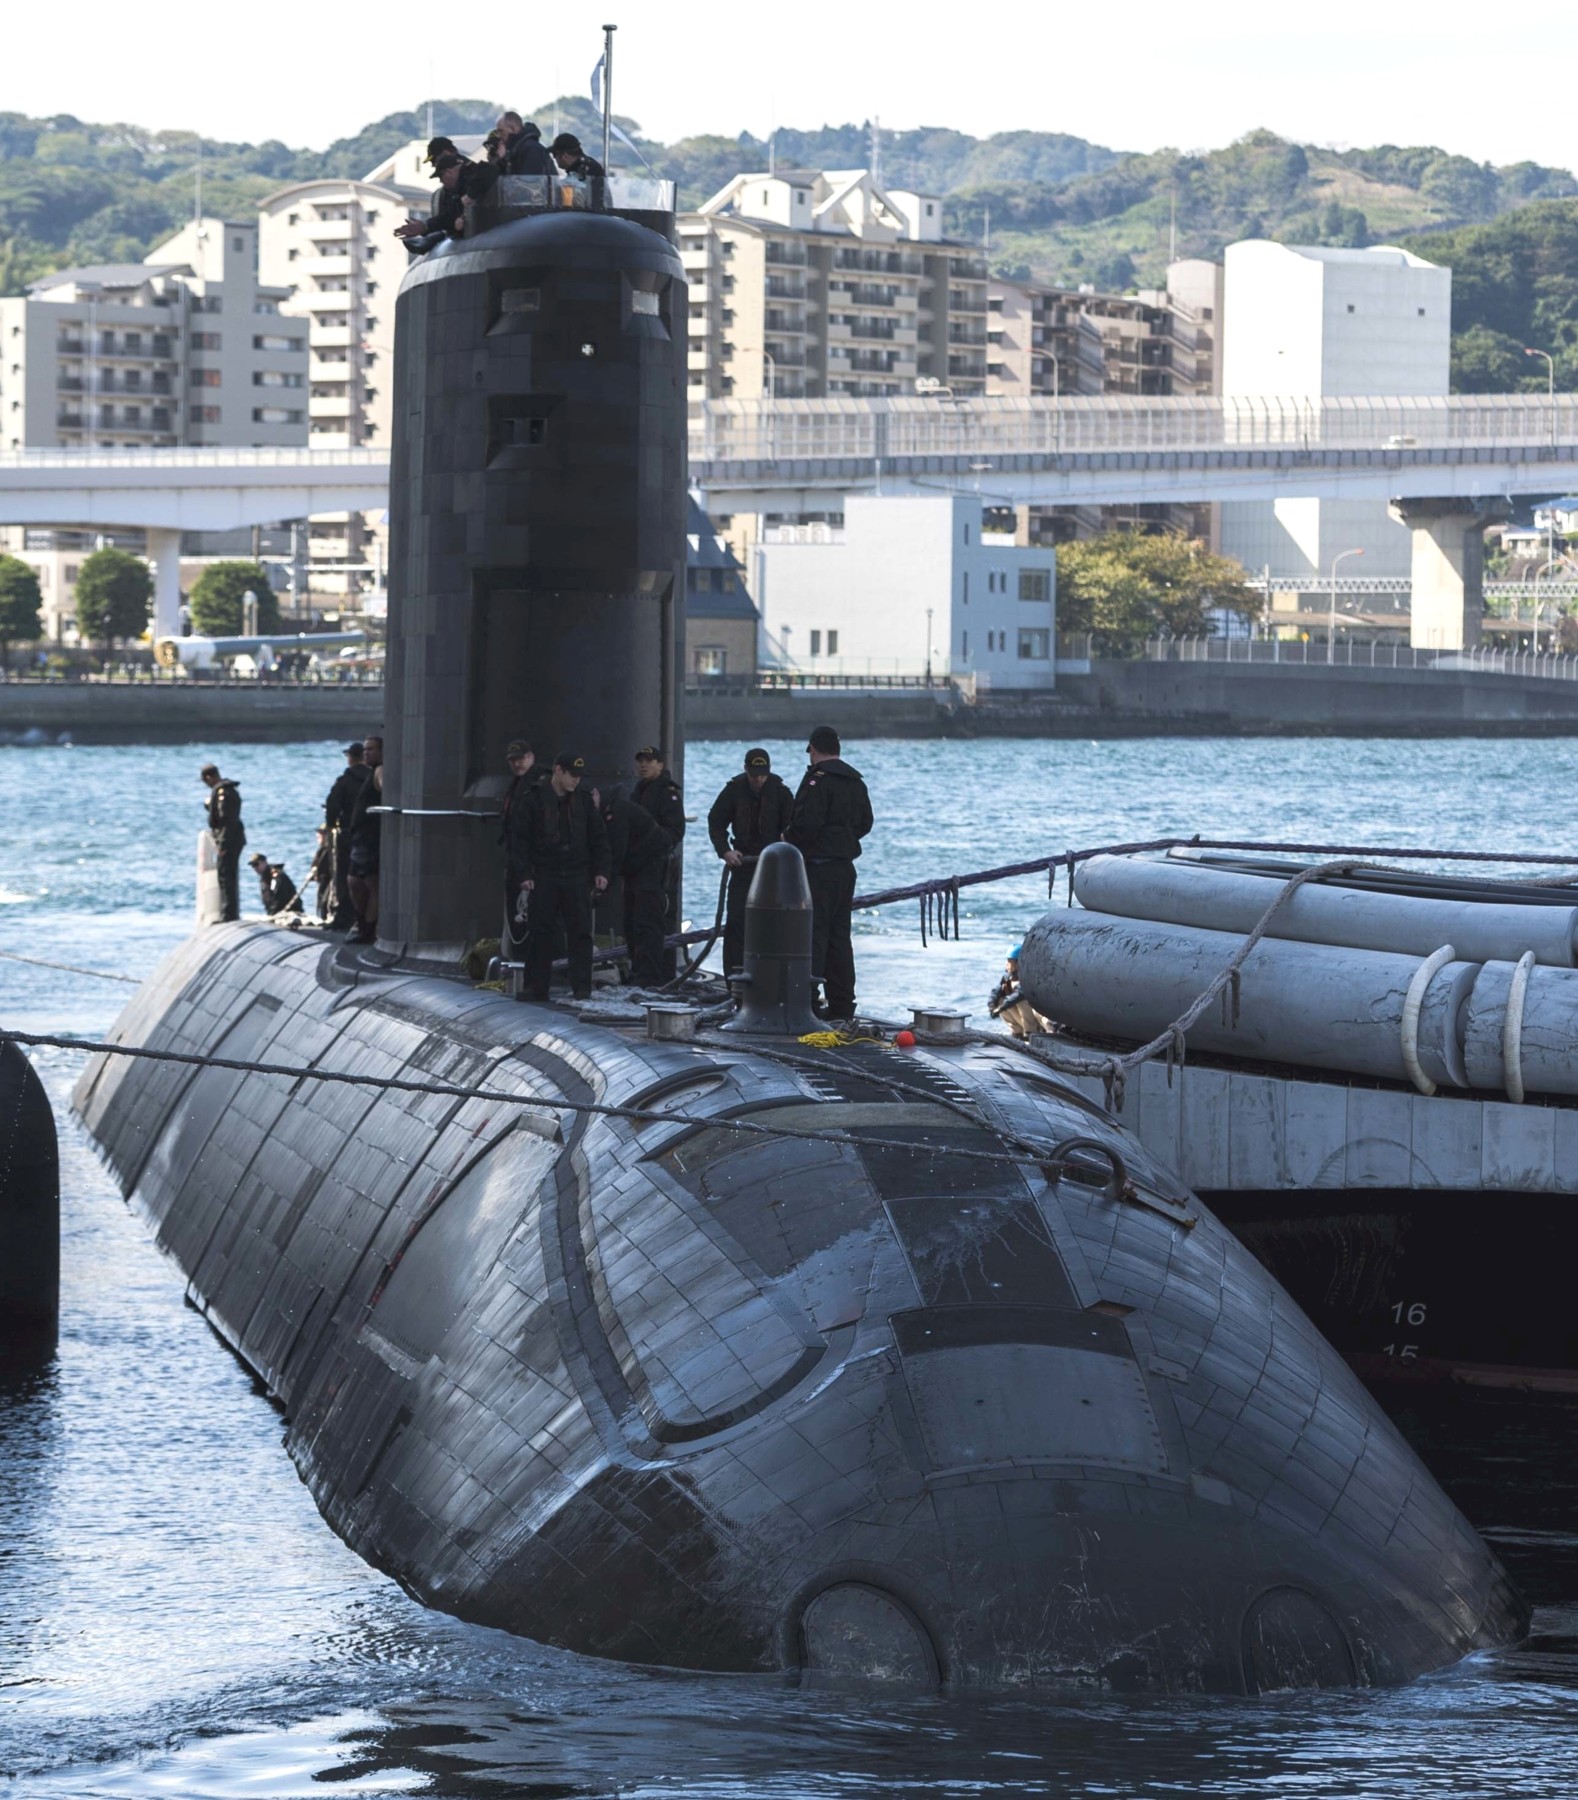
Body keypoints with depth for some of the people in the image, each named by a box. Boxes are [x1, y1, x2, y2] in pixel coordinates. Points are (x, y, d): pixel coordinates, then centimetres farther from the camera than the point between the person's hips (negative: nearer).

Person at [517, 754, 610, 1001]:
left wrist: (600, 871, 4)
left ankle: (581, 987, 0)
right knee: (540, 932, 1)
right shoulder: (534, 800, -1)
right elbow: (522, 840, -1)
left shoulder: (583, 801, 8)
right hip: (544, 876, -2)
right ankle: (536, 987, 7)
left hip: (577, 877, 2)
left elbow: (598, 839, 13)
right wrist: (525, 875, -7)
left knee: (580, 932, -3)